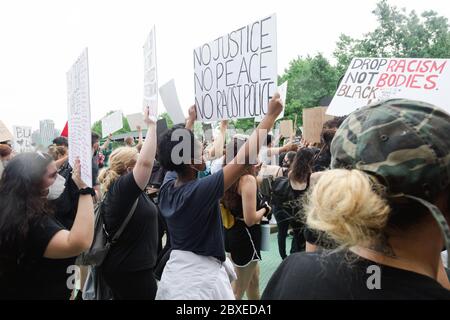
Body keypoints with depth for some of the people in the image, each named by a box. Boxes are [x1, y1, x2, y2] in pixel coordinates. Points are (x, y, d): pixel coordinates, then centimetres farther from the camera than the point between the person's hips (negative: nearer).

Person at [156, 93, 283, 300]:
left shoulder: (166, 187, -7)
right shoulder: (200, 190, -26)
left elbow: (177, 148, 12)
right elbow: (247, 156, -25)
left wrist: (191, 120, 24)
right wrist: (271, 115, -17)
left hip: (175, 271, 7)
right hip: (201, 276, -7)